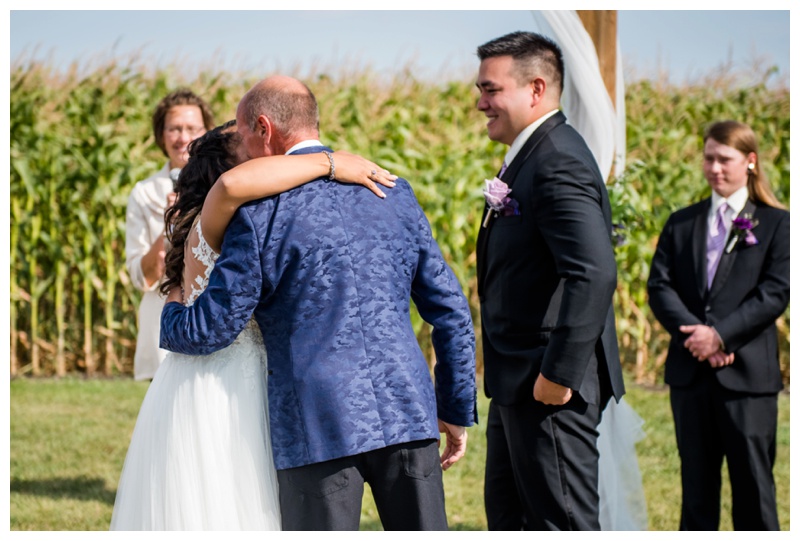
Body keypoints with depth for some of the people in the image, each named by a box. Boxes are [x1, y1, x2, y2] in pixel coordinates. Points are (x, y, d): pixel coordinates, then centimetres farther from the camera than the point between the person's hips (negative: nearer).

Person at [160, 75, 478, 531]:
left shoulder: (262, 212, -5)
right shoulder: (395, 193, 10)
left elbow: (211, 329, -2)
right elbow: (450, 309, 12)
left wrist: (169, 312, 21)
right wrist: (457, 410, 19)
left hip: (319, 426, -4)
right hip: (407, 413, 4)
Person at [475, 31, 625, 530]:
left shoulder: (559, 164, -20)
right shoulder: (529, 156, 13)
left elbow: (594, 274, -30)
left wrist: (558, 375, -26)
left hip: (550, 385, -11)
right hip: (518, 383, 11)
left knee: (562, 523, -3)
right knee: (508, 513, 19)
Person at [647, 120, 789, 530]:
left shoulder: (776, 223, 2)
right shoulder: (681, 223, 13)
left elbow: (775, 293, -8)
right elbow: (659, 285, 3)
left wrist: (720, 334, -17)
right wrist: (692, 333, -14)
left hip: (747, 372, -4)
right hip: (690, 372, 4)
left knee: (753, 483, 0)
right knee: (696, 485, 9)